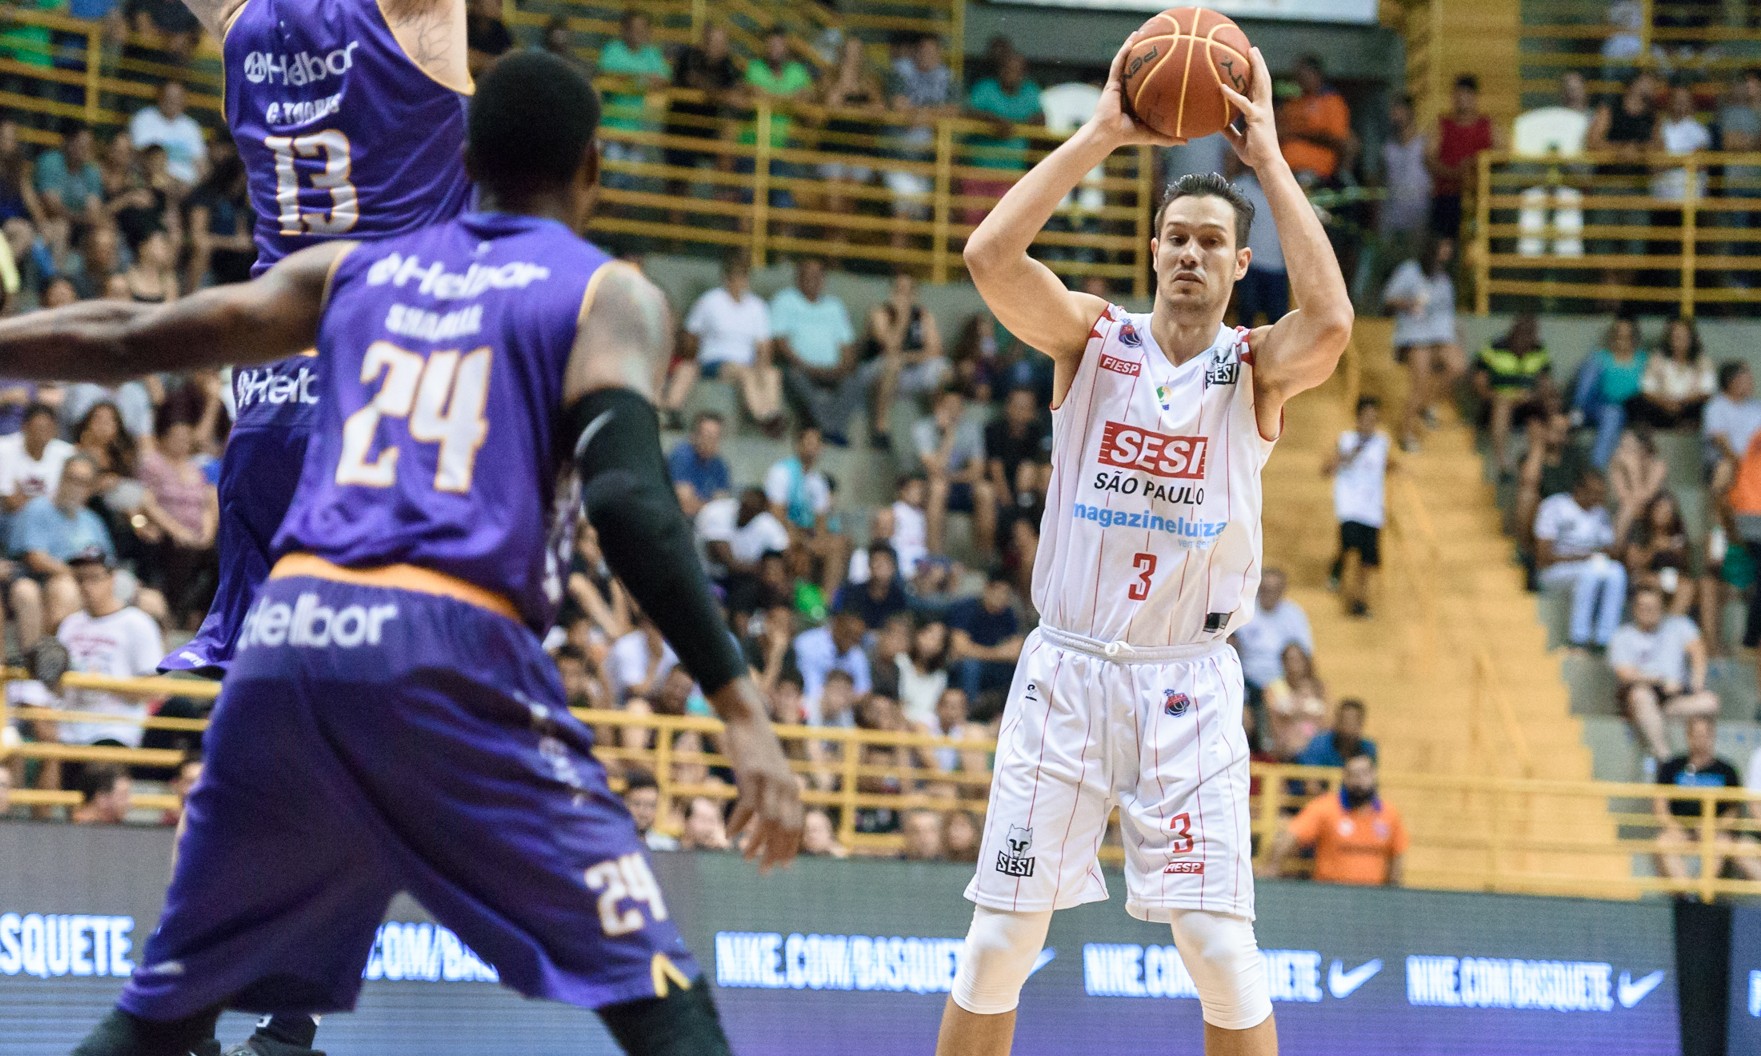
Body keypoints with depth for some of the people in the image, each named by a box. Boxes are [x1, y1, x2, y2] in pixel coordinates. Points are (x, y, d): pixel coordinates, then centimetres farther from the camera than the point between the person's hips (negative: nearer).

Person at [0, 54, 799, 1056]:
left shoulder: (356, 268, 22)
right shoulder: (610, 296, 9)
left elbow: (126, 340, 27)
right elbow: (628, 495, -8)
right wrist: (741, 706, -13)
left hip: (289, 631, 5)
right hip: (453, 648, -4)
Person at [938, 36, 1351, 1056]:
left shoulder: (1258, 368, -1)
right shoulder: (1094, 339, 2)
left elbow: (1332, 324, -24)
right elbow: (990, 255, -15)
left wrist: (1270, 162, -18)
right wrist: (1102, 136, -14)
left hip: (1188, 684, -1)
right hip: (1067, 667, 1)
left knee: (1223, 950, -8)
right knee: (998, 942, 2)